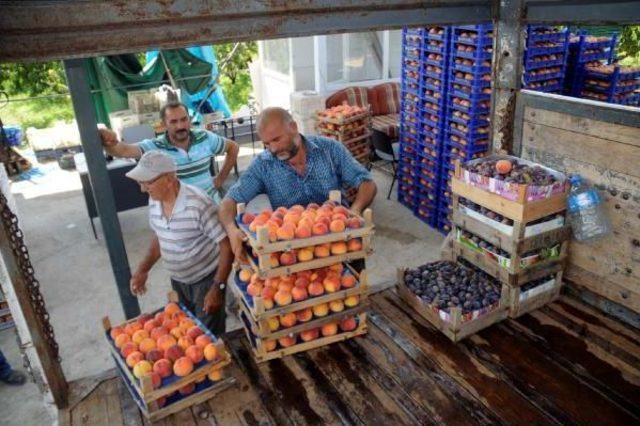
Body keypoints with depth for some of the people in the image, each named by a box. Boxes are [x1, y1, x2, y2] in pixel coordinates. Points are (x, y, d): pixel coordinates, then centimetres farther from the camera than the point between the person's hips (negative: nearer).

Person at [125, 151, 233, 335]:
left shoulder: (198, 204, -28)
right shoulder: (154, 201, -5)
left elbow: (227, 246, -24)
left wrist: (217, 288, -24)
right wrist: (143, 269, 3)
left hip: (206, 280, -7)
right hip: (178, 281, 7)